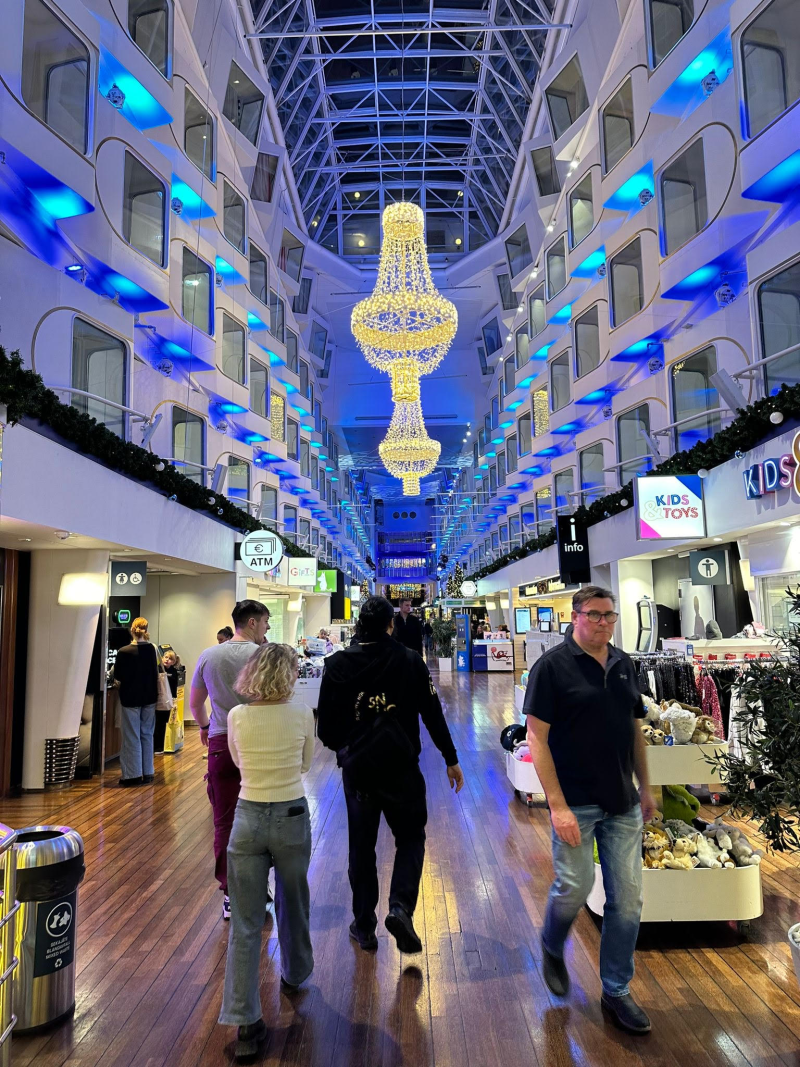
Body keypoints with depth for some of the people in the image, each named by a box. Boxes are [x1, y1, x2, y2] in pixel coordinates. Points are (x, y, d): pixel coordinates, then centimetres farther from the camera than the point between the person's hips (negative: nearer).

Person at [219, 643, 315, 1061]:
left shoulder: (237, 717, -8)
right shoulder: (302, 714, -11)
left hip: (248, 819, 0)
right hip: (292, 817, 0)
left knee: (245, 922, 7)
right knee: (293, 903, 24)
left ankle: (245, 1021, 8)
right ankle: (294, 974, 46)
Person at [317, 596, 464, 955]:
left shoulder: (338, 663, -6)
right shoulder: (411, 661, -7)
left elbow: (325, 721, -3)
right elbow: (433, 714, -4)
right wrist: (451, 759, 6)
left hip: (356, 767, 1)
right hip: (401, 767, -1)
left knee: (361, 846, 16)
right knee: (410, 837, 18)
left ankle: (364, 926, 25)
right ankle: (401, 907, 0)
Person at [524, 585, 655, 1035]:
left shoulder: (625, 664, 5)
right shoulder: (553, 666, -13)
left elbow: (635, 729, 14)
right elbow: (537, 737, -15)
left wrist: (645, 787, 14)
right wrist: (557, 805, -18)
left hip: (623, 803, 5)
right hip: (575, 803, -5)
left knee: (628, 899, 9)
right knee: (574, 888, 2)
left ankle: (617, 990, 29)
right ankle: (552, 948, 35)